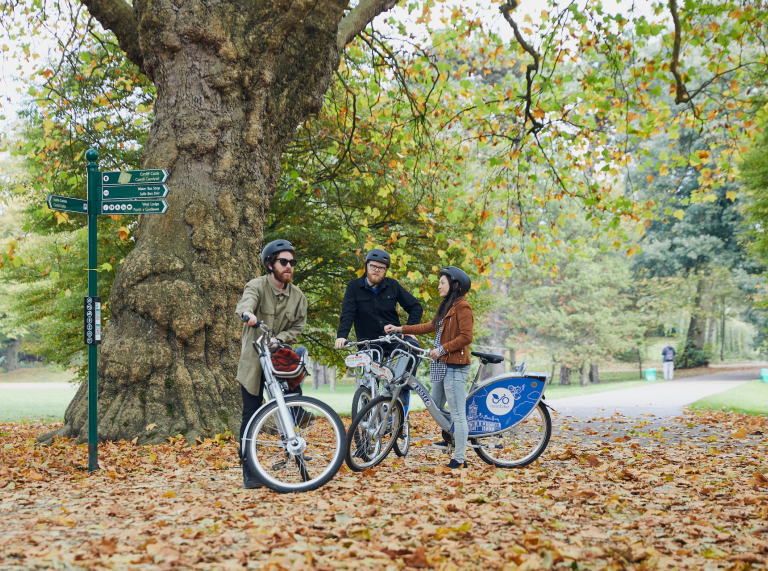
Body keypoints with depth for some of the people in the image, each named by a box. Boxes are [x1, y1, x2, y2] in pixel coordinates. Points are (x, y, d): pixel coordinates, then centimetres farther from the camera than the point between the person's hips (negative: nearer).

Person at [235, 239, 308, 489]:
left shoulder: (298, 296, 4)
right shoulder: (257, 286, -8)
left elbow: (297, 327, -1)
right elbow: (246, 301, -29)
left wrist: (279, 339, -21)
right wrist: (247, 313, -53)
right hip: (253, 360, -3)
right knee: (251, 416, -3)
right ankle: (249, 473, 5)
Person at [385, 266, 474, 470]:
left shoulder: (462, 307, -11)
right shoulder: (446, 307, 20)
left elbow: (466, 337, -19)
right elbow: (429, 327, 22)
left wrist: (442, 349, -17)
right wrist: (400, 329, 18)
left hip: (455, 367, -10)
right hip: (442, 365, 10)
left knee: (457, 414, -7)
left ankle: (460, 459, -5)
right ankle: (451, 437, 36)